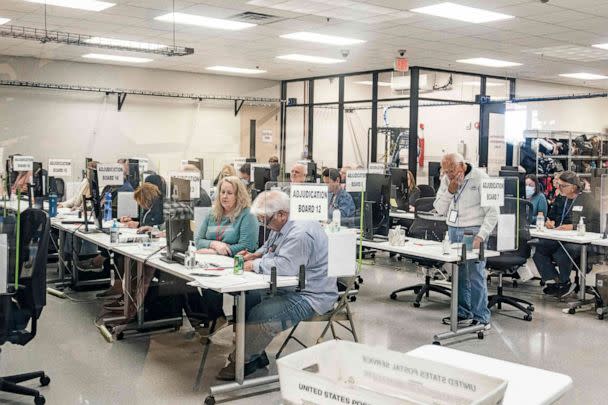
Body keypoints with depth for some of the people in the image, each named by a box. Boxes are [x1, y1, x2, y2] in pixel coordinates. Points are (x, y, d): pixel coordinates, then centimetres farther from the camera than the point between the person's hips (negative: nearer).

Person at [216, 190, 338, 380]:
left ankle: (243, 361, 2)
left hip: (310, 297, -11)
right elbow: (269, 247, 29)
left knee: (259, 316, -24)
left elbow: (284, 266, -34)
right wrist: (255, 255, 7)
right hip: (289, 289, 11)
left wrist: (254, 265, -18)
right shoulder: (280, 227, 11)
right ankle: (256, 355, 15)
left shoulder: (301, 233, -25)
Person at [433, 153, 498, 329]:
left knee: (475, 275, -7)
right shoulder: (446, 180, 8)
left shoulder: (480, 178, -9)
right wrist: (450, 191, -8)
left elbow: (493, 211, -9)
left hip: (473, 231, -5)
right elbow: (439, 209, 7)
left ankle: (481, 318, 0)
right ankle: (463, 313, 18)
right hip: (453, 230, 6)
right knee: (458, 273, 7)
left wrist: (481, 236, -17)